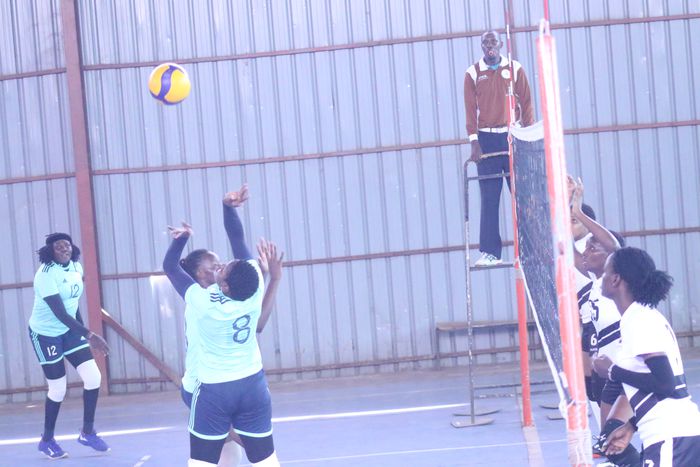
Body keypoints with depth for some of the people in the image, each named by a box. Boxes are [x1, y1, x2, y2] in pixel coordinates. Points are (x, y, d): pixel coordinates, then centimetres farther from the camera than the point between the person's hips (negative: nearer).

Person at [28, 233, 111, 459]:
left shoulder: (76, 268, -1)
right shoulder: (46, 274, -25)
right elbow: (59, 313, -32)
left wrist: (83, 332, 19)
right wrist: (89, 335, -37)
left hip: (69, 330, 7)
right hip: (45, 334, -7)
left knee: (93, 377, -4)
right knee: (58, 390, 0)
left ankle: (87, 432, 13)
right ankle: (47, 440, 22)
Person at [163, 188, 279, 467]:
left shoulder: (202, 303, -20)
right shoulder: (254, 290, -13)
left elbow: (169, 266, -4)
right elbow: (238, 238, -5)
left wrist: (182, 236, 8)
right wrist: (229, 206, -5)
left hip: (214, 390, -3)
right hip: (253, 385, 3)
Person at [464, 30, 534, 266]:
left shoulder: (515, 69, 5)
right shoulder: (473, 74, 5)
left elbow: (526, 103, 5)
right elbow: (470, 109, 2)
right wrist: (474, 142, -7)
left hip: (513, 136, 0)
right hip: (487, 139, 0)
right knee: (489, 198, -3)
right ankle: (490, 252, -3)